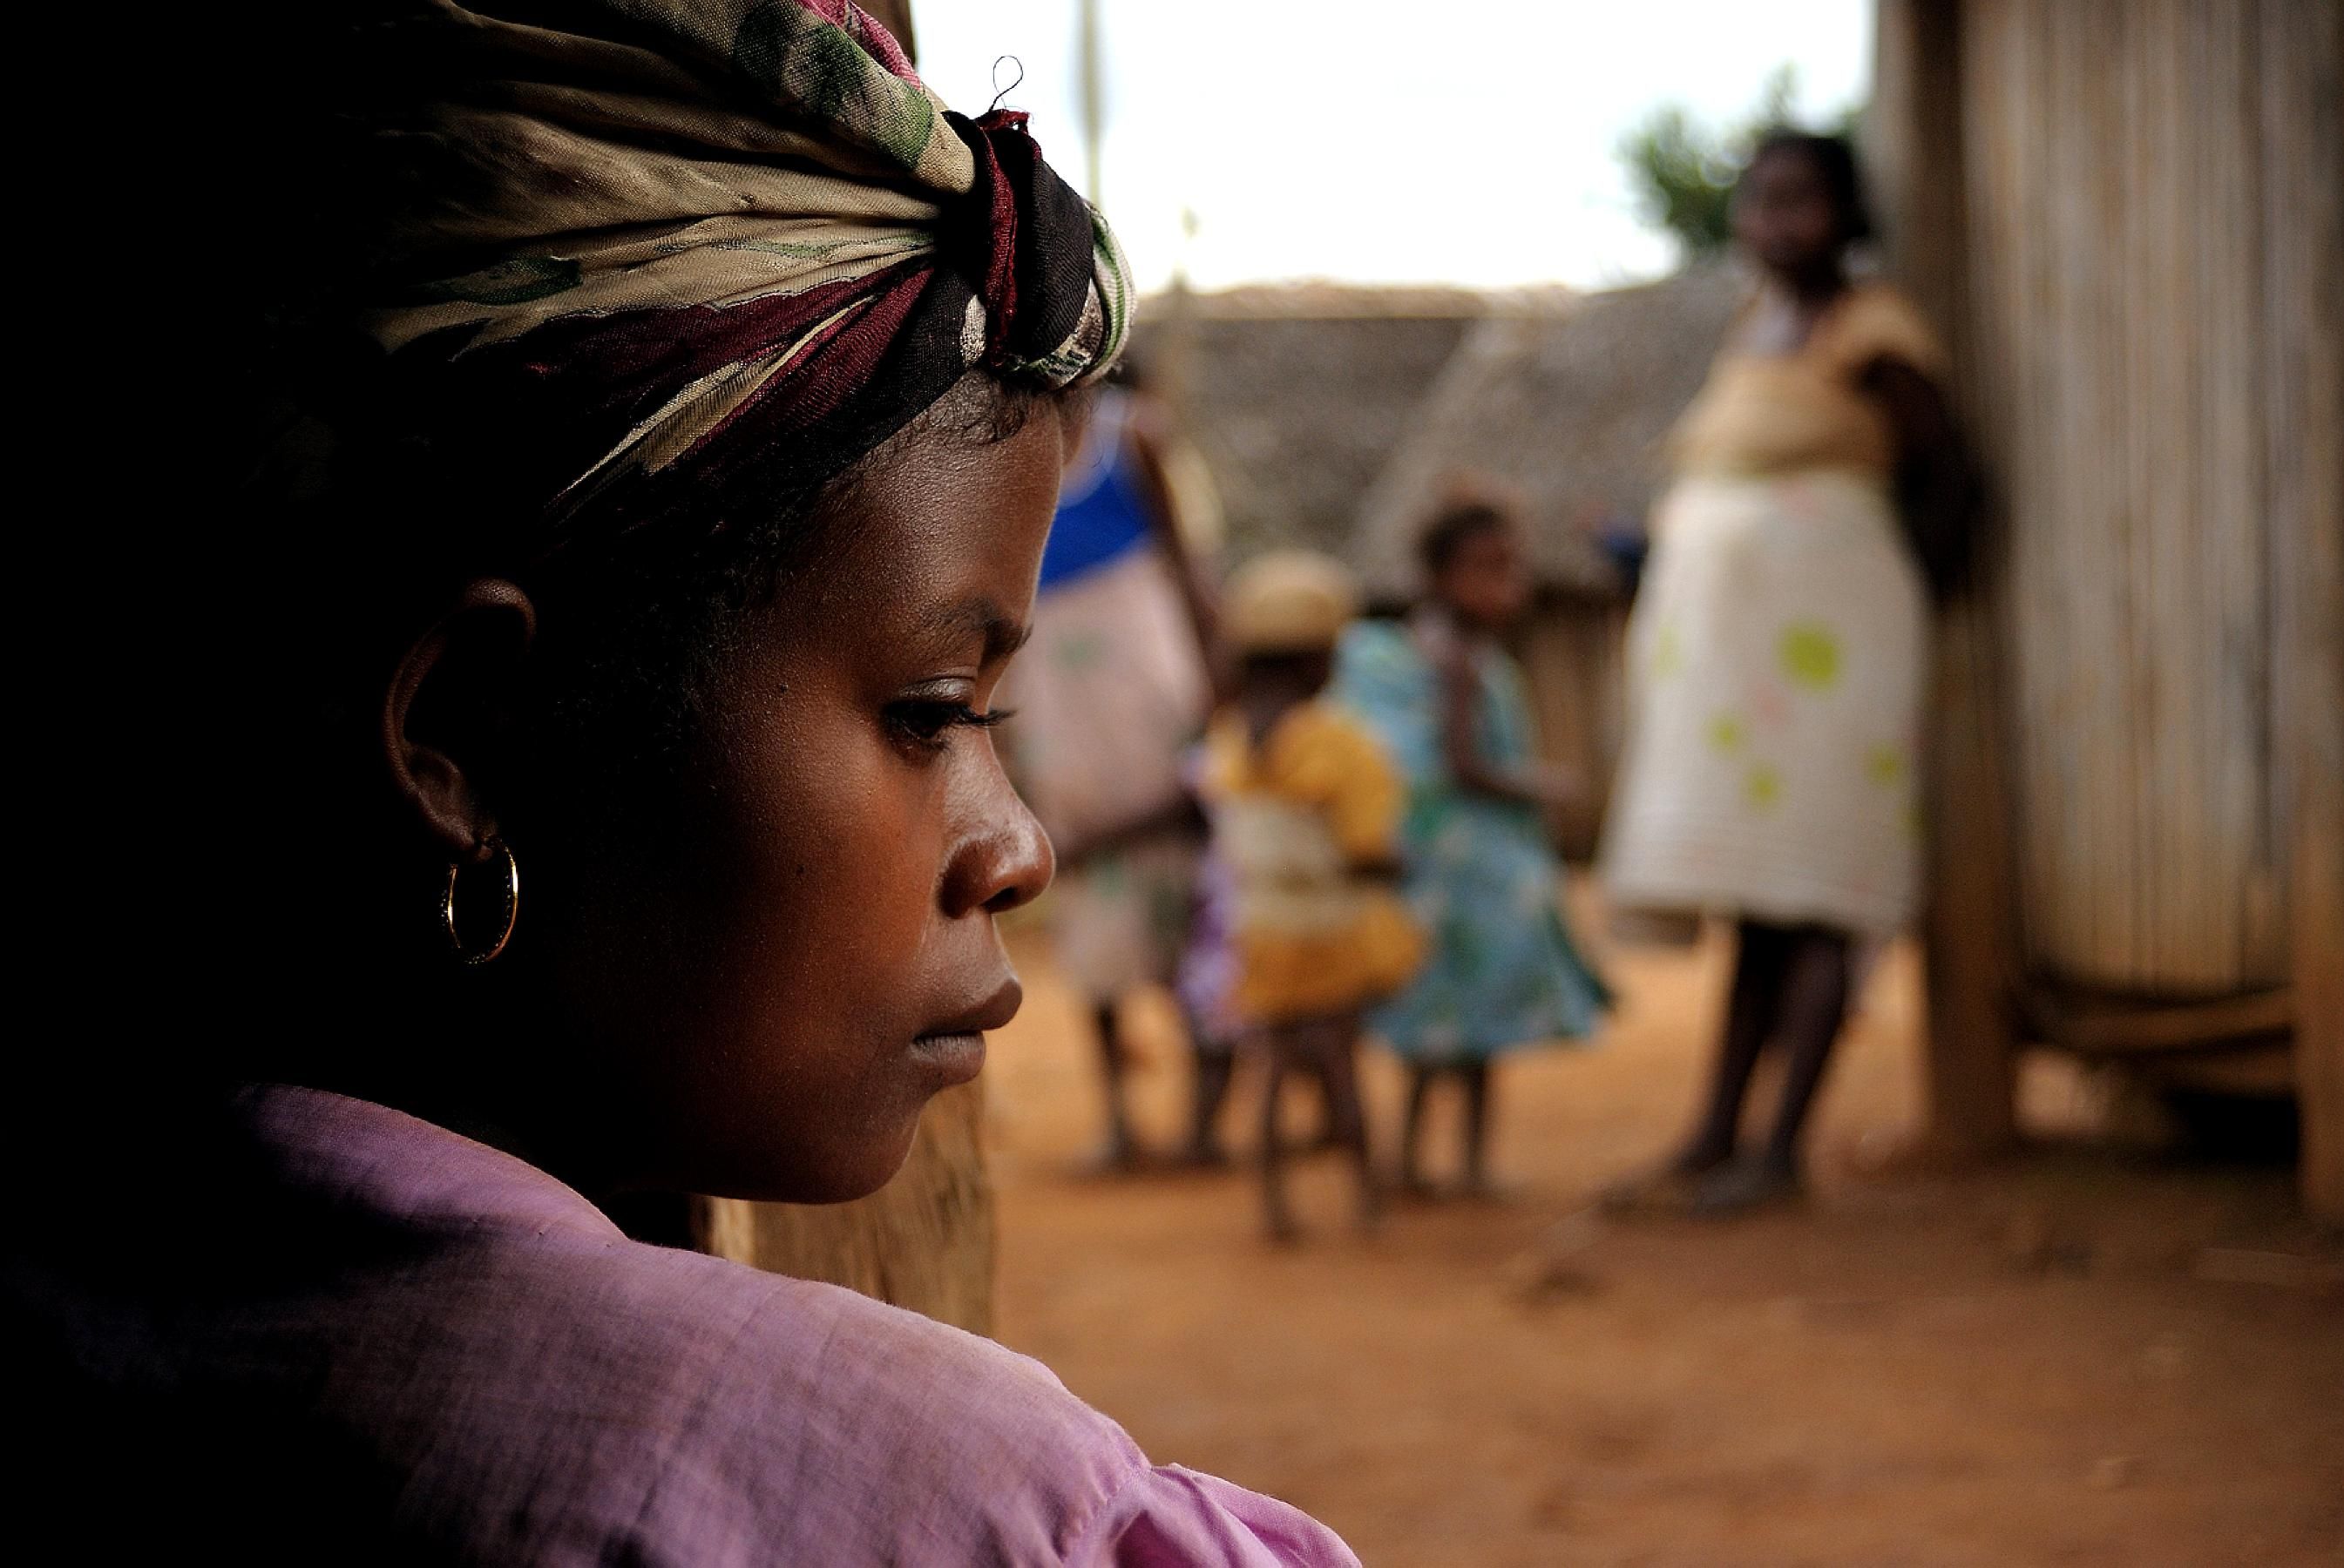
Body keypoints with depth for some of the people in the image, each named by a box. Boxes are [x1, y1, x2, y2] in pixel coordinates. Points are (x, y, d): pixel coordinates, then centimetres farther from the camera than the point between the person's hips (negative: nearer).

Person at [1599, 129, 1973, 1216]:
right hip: (1729, 637, 8)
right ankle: (1713, 1140, 13)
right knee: (1753, 903, 10)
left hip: (1820, 637, -8)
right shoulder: (1757, 328, 15)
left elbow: (1945, 480, -2)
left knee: (1810, 896, -6)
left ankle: (1780, 1151, -4)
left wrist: (1896, 600, 0)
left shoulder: (1870, 339, -7)